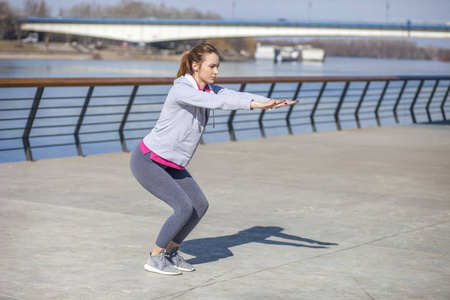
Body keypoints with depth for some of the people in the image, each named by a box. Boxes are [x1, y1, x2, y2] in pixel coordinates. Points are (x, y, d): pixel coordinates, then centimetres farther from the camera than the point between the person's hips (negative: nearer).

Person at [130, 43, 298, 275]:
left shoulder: (210, 90, 2)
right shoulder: (181, 90, -23)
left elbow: (236, 96, -12)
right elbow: (215, 102, -38)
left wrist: (272, 102, -28)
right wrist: (254, 104, -46)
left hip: (171, 165, 9)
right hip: (147, 161, -9)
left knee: (200, 206, 4)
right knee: (184, 208, -16)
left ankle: (170, 252, 21)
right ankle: (155, 259, 1)